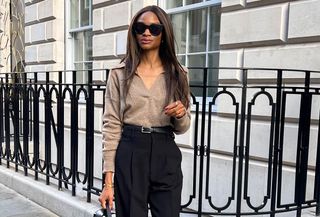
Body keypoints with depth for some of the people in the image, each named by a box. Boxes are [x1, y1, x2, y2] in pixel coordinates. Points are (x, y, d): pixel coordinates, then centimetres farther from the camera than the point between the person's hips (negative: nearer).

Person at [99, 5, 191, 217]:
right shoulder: (119, 73, -1)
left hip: (166, 156, 2)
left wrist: (181, 115, -16)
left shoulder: (178, 73, 4)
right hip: (130, 154, -1)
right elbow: (111, 125, -3)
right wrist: (108, 180, -6)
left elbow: (182, 128, 9)